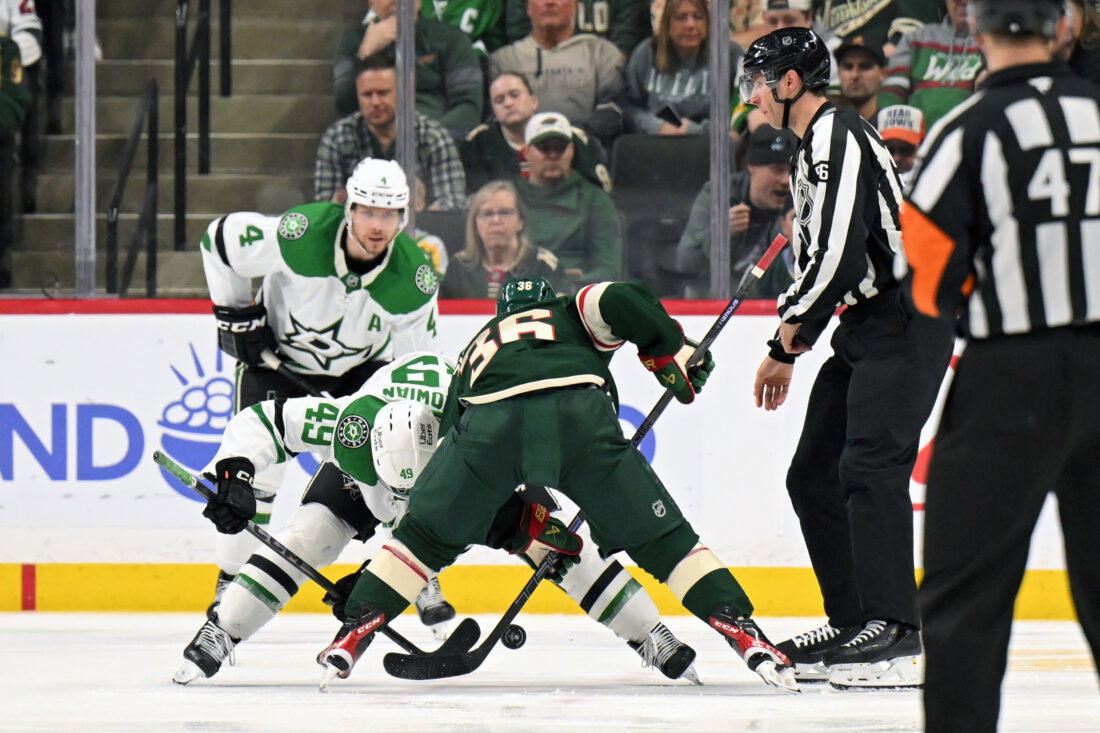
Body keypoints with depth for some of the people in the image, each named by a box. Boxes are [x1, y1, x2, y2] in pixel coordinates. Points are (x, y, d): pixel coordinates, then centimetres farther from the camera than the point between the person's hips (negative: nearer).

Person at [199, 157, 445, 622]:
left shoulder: (414, 280, -25)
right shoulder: (301, 236, -33)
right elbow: (220, 238, -17)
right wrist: (234, 313, -13)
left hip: (363, 365, 2)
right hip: (277, 355, -2)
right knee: (259, 467, -11)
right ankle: (232, 581, 5)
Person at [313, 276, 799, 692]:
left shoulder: (479, 347, 43)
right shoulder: (573, 315, 35)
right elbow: (624, 301, 11)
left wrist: (525, 523, 40)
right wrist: (675, 357, 22)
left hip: (491, 415, 1)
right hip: (578, 409, -1)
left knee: (427, 531, 22)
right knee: (659, 537, 11)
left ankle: (352, 635, 13)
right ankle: (745, 633, 2)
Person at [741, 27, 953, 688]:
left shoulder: (838, 137, -13)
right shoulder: (815, 145, 21)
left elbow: (840, 250, -22)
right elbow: (819, 258, 29)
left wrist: (797, 324, -6)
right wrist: (784, 350, 28)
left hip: (905, 326, -11)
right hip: (868, 330, 11)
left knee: (869, 466, -21)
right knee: (814, 474, 11)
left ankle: (897, 635, -29)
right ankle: (853, 624, 17)